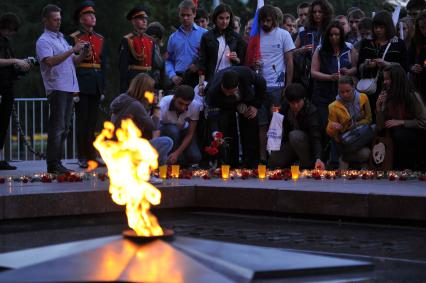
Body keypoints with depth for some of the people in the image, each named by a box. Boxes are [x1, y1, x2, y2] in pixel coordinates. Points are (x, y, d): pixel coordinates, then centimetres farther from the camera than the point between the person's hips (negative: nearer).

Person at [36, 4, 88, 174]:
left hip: (69, 88, 9)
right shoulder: (44, 41, -6)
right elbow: (50, 61, -22)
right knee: (57, 127, -10)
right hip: (56, 88, -9)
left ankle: (57, 162, 15)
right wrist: (72, 50, -21)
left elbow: (73, 61, 24)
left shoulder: (61, 38, 22)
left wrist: (83, 54, 4)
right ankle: (53, 165, -9)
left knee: (64, 127, 10)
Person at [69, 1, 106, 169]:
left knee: (92, 122, 8)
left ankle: (92, 156, 12)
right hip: (81, 84, -5)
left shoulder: (100, 39, 15)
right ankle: (82, 158, 2)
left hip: (96, 85, 5)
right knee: (82, 121, -2)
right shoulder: (73, 39, -1)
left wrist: (103, 88, 12)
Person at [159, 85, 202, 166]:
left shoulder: (195, 106, -27)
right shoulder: (163, 105, -35)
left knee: (195, 157, -21)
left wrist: (177, 153, -31)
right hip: (164, 130, -2)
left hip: (182, 130, 2)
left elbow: (190, 134, -18)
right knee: (173, 130, -37)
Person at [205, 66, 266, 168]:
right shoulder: (213, 90, -41)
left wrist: (256, 106, -15)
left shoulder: (246, 73, -39)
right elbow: (212, 115, -38)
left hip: (247, 100, 1)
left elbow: (261, 84, -16)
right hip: (224, 105, -1)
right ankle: (232, 166, -2)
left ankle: (250, 166, 5)